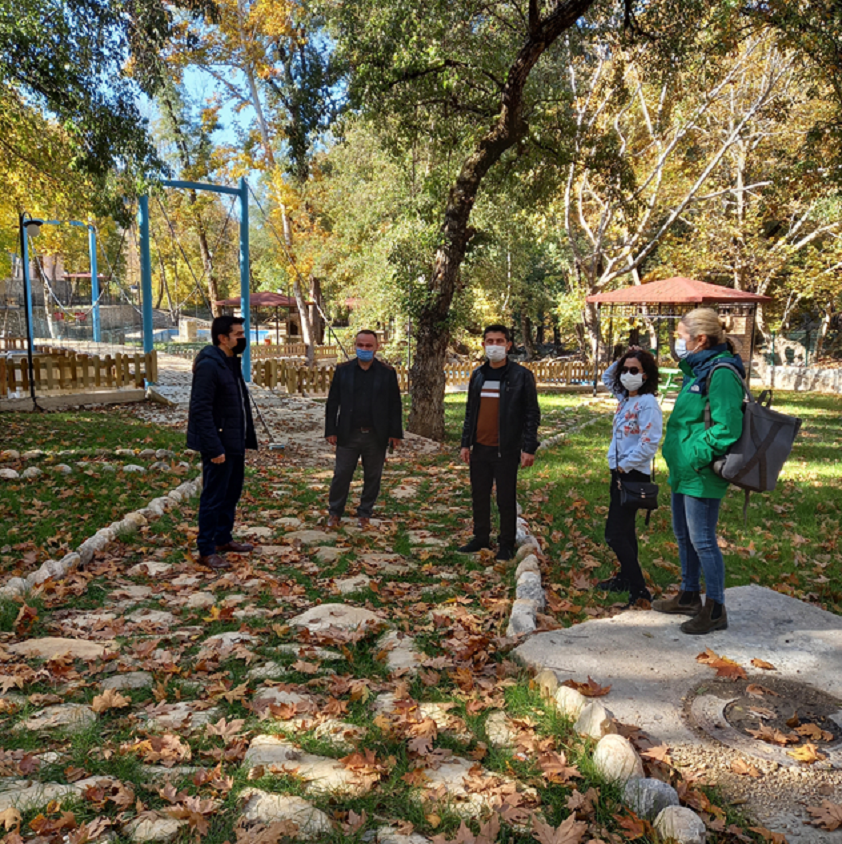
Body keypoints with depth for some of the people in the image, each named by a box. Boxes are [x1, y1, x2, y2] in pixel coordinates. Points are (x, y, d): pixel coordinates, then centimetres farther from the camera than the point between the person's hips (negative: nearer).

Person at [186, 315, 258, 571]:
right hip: (219, 445, -9)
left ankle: (223, 538, 33)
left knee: (232, 492, 18)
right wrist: (214, 448, -25)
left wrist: (246, 438, 14)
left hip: (235, 442, 9)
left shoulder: (232, 362, 11)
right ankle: (206, 550, 10)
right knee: (213, 497, 0)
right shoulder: (208, 366, -18)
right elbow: (201, 410, -23)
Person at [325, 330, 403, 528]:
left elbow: (395, 405, 2)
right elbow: (333, 402, 4)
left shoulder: (387, 372, 1)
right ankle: (335, 513, 22)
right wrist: (330, 431, -1)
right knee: (341, 475, 5)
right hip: (348, 435, 0)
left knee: (372, 477, 9)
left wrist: (395, 433, -2)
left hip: (376, 436, 0)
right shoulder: (343, 370, 4)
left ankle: (365, 514, 25)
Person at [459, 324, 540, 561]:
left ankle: (506, 544, 18)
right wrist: (465, 443, 10)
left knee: (506, 499, 4)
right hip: (479, 448, 5)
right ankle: (481, 538, 27)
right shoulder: (477, 375, 10)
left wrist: (529, 448, -11)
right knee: (479, 496, 13)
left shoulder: (521, 375, -6)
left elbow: (532, 413, -6)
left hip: (506, 449, -5)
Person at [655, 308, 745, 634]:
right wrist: (679, 456, 15)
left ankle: (716, 609, 13)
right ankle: (689, 596, 36)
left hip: (702, 475, -10)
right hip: (683, 471, 10)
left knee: (702, 540, -1)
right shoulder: (698, 369, 12)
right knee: (683, 536, 20)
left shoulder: (721, 373, -19)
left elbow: (726, 427, -25)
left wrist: (695, 457, -21)